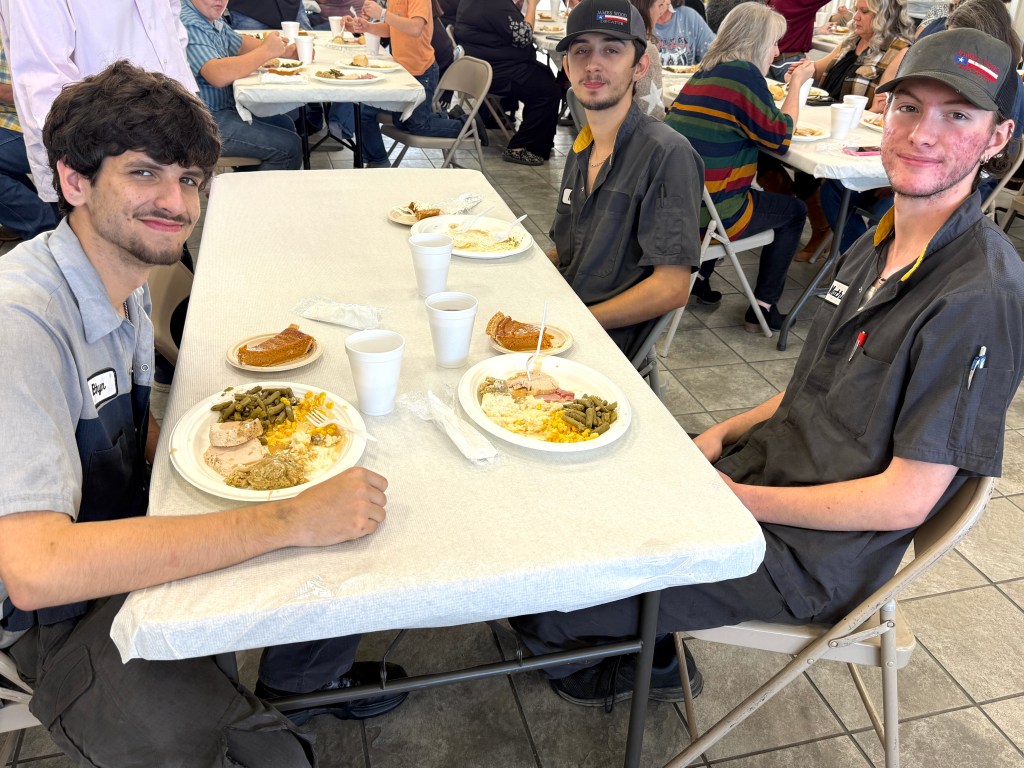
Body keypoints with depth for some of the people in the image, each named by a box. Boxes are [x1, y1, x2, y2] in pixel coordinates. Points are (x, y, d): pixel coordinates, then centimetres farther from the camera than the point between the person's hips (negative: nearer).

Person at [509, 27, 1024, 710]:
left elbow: (906, 499, -22)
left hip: (809, 559, -8)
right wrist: (724, 436, 2)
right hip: (752, 475, 9)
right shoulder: (880, 244, 7)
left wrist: (738, 498, -17)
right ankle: (649, 643, 29)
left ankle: (646, 662, 22)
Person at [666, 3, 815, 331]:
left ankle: (698, 275, 30)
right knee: (794, 211, 18)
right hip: (711, 215, -8)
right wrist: (796, 84, 5)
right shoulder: (744, 73, -13)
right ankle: (763, 308, 16)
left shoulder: (704, 73, 12)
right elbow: (779, 139, -6)